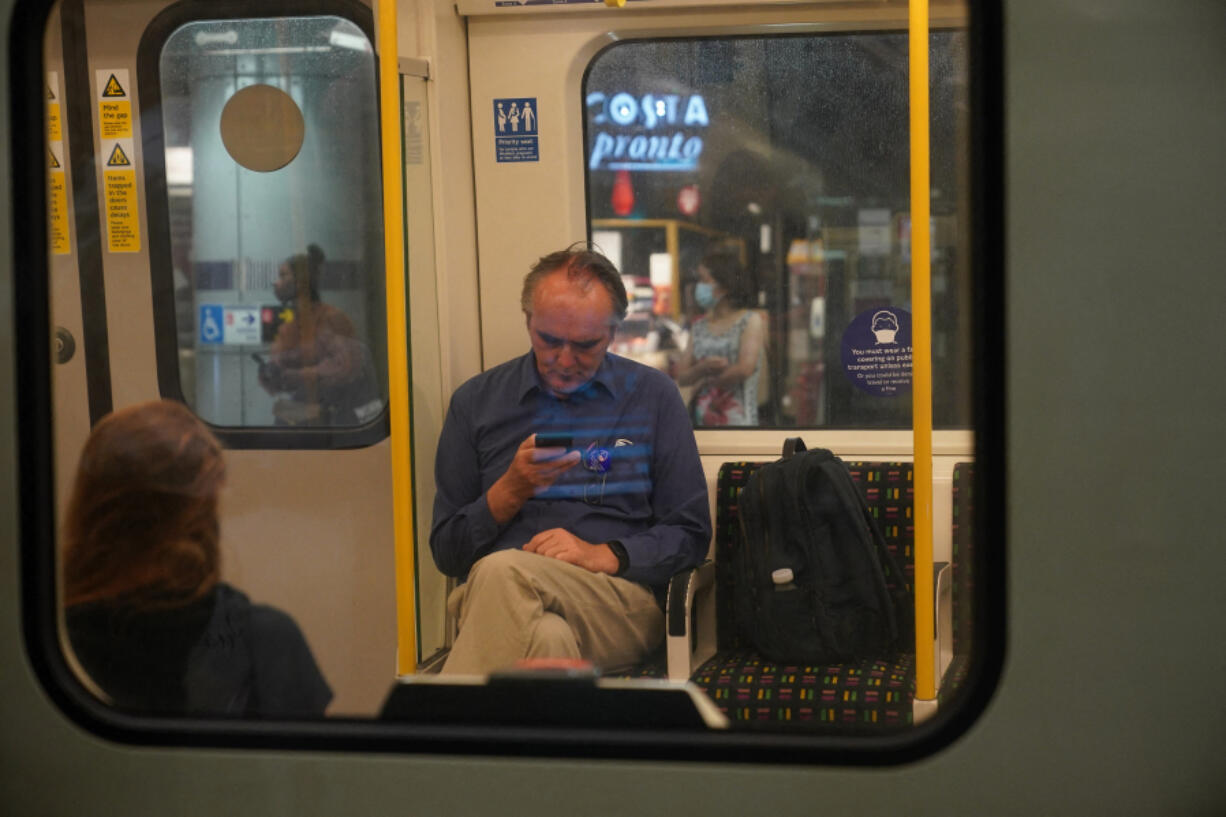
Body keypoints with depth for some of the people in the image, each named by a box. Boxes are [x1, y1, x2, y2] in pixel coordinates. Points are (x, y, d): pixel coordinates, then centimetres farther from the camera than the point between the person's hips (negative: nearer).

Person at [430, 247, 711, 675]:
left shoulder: (653, 396, 13)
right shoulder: (476, 401, 15)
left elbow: (689, 534, 10)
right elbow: (446, 551, 14)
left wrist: (605, 555, -7)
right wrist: (512, 490, -3)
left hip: (621, 599, -1)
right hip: (493, 597, 1)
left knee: (502, 572, -33)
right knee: (548, 637, -38)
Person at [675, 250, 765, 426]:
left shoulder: (750, 321, 0)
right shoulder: (699, 326, 14)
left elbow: (745, 369, -12)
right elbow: (682, 376, 9)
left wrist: (704, 381, -2)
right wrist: (703, 368, -13)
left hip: (738, 420, -4)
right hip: (701, 420, 4)